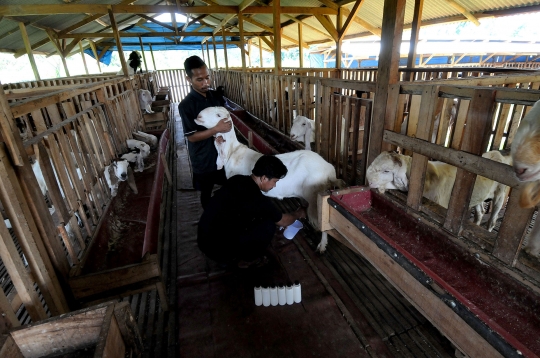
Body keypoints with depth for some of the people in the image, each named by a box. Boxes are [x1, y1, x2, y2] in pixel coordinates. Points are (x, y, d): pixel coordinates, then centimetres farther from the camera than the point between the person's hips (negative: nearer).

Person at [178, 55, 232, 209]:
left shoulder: (216, 95, -3)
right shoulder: (186, 105, -19)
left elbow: (226, 116, 10)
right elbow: (192, 137, -19)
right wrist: (216, 129, -31)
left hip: (222, 151, 5)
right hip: (203, 157, -5)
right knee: (206, 192, 15)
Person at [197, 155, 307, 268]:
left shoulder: (236, 179, 1)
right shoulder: (257, 200, -20)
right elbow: (283, 221, 0)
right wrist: (297, 214, 20)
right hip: (218, 250, -8)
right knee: (269, 225, -5)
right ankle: (246, 259, 14)